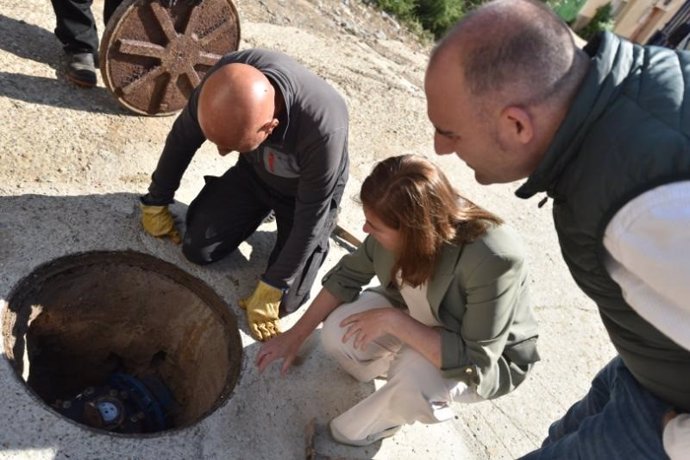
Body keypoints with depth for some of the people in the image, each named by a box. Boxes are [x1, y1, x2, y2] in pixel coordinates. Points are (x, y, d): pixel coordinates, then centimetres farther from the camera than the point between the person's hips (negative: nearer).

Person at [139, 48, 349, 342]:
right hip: (255, 172, 4)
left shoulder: (322, 129, -44)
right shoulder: (226, 76, -30)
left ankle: (319, 237, 18)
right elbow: (183, 136, -10)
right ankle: (264, 207, 19)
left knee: (284, 301, -9)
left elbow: (310, 218, -28)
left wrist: (270, 290, -20)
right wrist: (157, 202, 2)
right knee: (197, 248, -4)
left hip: (308, 191, -4)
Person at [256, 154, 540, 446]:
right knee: (337, 334, -18)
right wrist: (295, 336, -6)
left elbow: (474, 365, -34)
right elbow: (348, 275, -9)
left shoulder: (492, 260, -39)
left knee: (418, 375, -35)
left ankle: (366, 425, -1)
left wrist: (394, 320, -35)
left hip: (490, 361, -4)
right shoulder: (402, 225, -24)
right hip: (416, 315, 5)